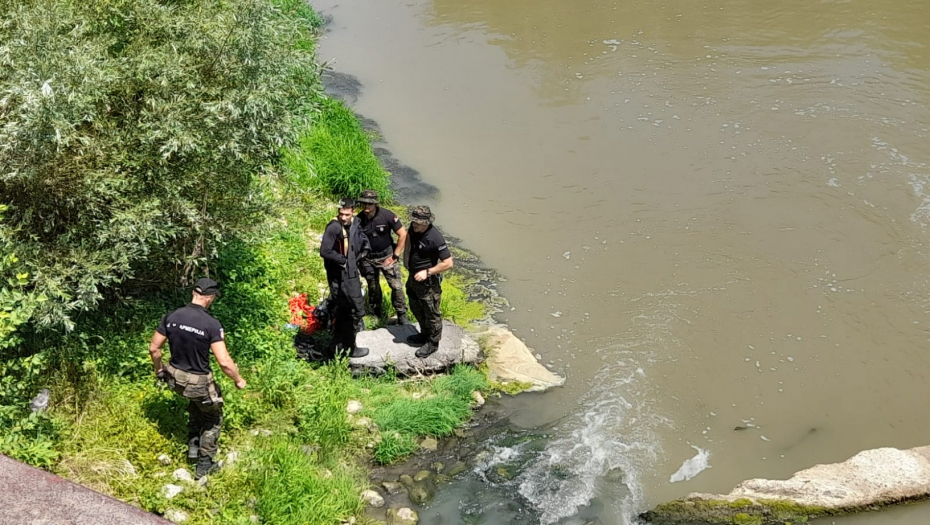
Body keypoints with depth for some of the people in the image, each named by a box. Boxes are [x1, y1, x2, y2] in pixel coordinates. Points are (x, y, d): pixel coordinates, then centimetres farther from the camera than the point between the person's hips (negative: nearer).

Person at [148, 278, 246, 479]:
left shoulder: (171, 317, -9)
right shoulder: (212, 324, -24)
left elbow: (153, 349, -1)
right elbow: (224, 362, -25)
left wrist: (159, 369, 19)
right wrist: (238, 380, -7)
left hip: (175, 378, 5)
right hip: (198, 382, -5)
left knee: (196, 402, 38)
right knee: (213, 419, 22)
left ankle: (193, 445, 40)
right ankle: (204, 465, 27)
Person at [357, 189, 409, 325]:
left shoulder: (387, 216, -19)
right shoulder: (358, 219, -14)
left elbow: (403, 234, -11)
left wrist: (395, 256, -10)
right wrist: (358, 258, -2)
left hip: (387, 256, -2)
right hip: (368, 258, 2)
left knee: (397, 286, -7)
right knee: (373, 288, 16)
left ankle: (402, 316, 4)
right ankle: (375, 312, 35)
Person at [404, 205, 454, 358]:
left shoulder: (435, 238, -30)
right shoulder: (414, 228, -8)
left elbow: (448, 263, -26)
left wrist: (427, 272, -27)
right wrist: (406, 260, 11)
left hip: (428, 282, -8)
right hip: (413, 278, 8)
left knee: (431, 313, 10)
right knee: (416, 308, 25)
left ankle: (433, 343, 28)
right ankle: (425, 334, 47)